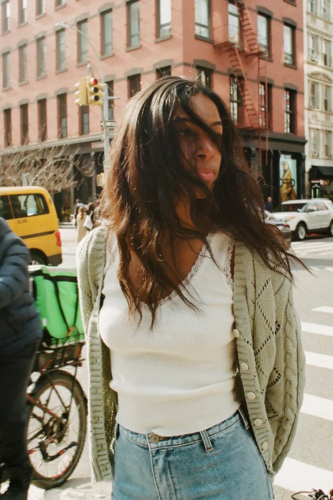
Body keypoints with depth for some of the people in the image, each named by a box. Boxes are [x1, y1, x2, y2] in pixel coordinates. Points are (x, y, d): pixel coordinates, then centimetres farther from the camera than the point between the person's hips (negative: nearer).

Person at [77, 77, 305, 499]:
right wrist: (108, 446, 14)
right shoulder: (98, 251, -7)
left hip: (222, 465, -2)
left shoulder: (251, 255, -16)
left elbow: (281, 371, -3)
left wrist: (256, 461, 7)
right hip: (130, 462, 3)